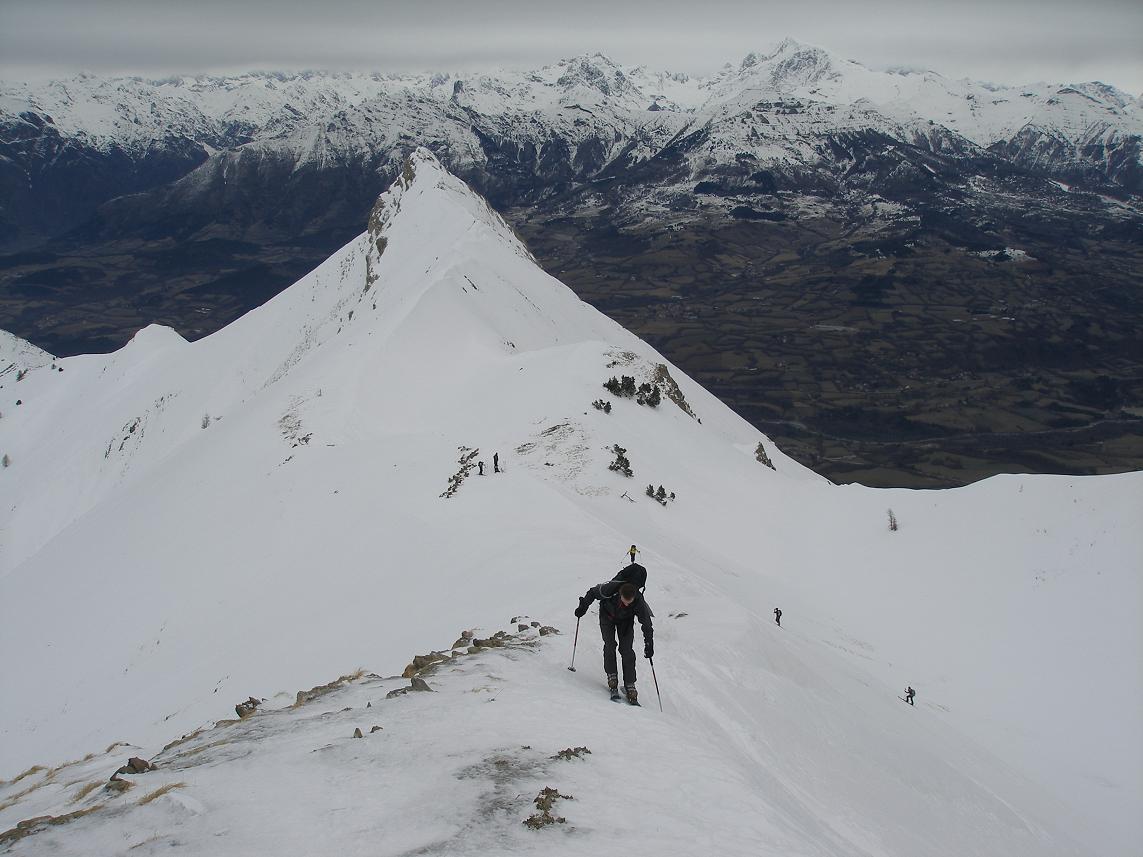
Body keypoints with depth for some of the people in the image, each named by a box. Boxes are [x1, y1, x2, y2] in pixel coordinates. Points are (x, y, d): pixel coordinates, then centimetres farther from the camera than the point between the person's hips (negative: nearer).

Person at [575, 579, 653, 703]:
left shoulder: (639, 603, -36)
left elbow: (647, 625, -23)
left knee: (627, 650, -10)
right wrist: (582, 607, -8)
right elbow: (592, 592, -16)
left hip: (626, 620, 0)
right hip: (607, 615, 0)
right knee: (610, 645, -17)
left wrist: (649, 645, -24)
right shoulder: (609, 590, -38)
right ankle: (612, 676, -1)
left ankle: (630, 685, -5)